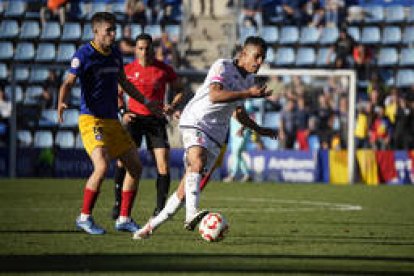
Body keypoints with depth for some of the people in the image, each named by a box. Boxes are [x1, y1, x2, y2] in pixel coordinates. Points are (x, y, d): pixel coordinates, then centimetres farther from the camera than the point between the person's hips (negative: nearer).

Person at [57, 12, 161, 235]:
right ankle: (85, 218, -8)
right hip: (91, 119, -8)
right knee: (102, 167, -24)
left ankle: (124, 219, 14)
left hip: (112, 120, 8)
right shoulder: (83, 55, -11)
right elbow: (68, 83, -17)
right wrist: (61, 103, -37)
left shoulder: (115, 54, 11)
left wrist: (146, 102, 32)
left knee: (135, 166, 5)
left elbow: (123, 83, 26)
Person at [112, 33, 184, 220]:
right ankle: (118, 204, -1)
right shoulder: (128, 69, 0)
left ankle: (160, 208, 5)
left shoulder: (164, 69, -2)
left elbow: (179, 90, 11)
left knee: (163, 165, -7)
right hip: (134, 118, 0)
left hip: (156, 120, 0)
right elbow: (118, 93, 14)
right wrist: (123, 112, -2)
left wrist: (172, 107, -7)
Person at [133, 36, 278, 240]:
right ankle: (191, 215, -49)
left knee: (186, 188, -1)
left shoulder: (249, 79, 18)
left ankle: (152, 225, 7)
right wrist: (248, 93, -28)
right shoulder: (223, 66, -8)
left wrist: (260, 130, 27)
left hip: (215, 134, 7)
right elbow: (215, 95, -26)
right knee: (198, 161, -35)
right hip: (195, 121, -7)